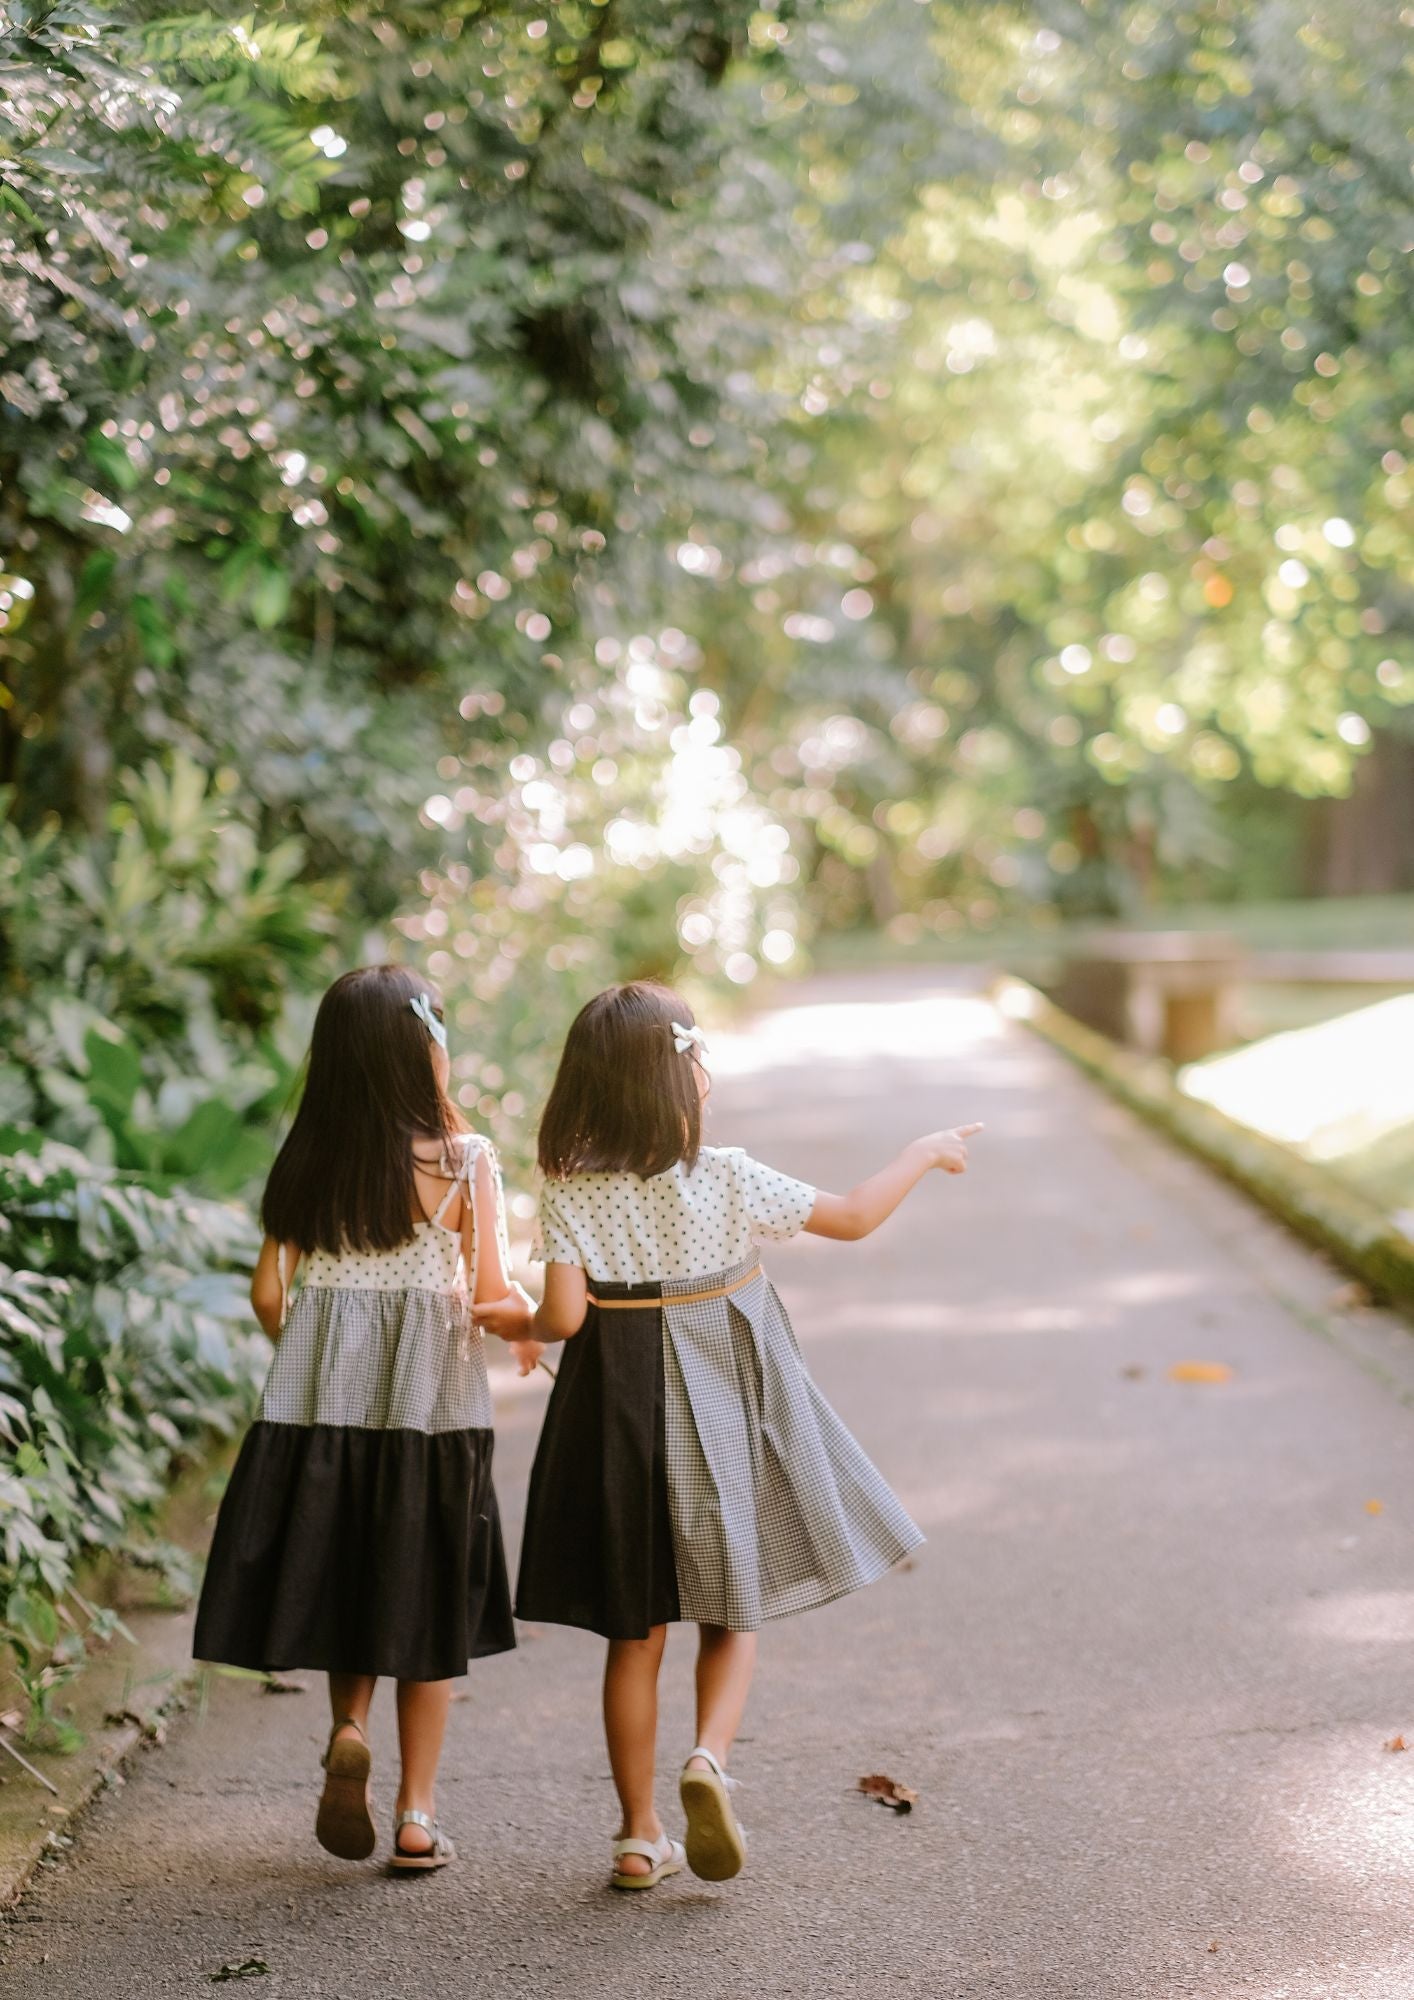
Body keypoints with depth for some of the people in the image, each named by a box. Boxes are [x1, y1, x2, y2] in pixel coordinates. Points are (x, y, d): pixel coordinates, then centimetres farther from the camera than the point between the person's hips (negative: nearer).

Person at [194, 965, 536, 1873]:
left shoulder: (306, 1161, 1)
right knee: (424, 1604, 9)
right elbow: (494, 1296, -9)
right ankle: (417, 1815, 12)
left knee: (342, 1583, 20)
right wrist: (539, 1324, 13)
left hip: (320, 1400, 3)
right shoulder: (464, 1159, -9)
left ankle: (350, 1728, -5)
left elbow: (269, 1293, 3)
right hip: (430, 1400, -3)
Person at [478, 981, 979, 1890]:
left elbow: (564, 1315, -14)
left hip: (621, 1415, 1)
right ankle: (710, 1756, -13)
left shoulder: (572, 1189, -10)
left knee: (637, 1631, 11)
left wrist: (510, 1321, 8)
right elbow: (851, 1218, -2)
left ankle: (642, 1836, 15)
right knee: (733, 1611, 14)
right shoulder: (726, 1178, -11)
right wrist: (924, 1153, 14)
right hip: (725, 1413, -1)